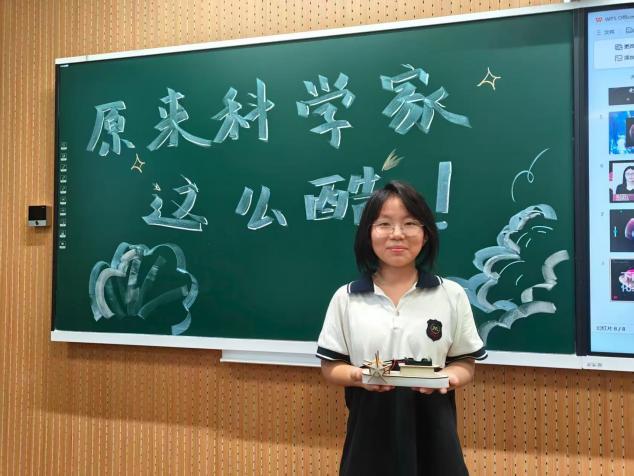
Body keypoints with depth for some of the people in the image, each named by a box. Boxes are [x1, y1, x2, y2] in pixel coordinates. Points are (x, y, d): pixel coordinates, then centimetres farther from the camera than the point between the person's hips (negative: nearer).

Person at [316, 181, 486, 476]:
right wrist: (358, 376, -16)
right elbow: (331, 366, 4)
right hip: (370, 426, 0)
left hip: (431, 427, 0)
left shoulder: (451, 295, 1)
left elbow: (465, 364, 5)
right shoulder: (346, 298, 1)